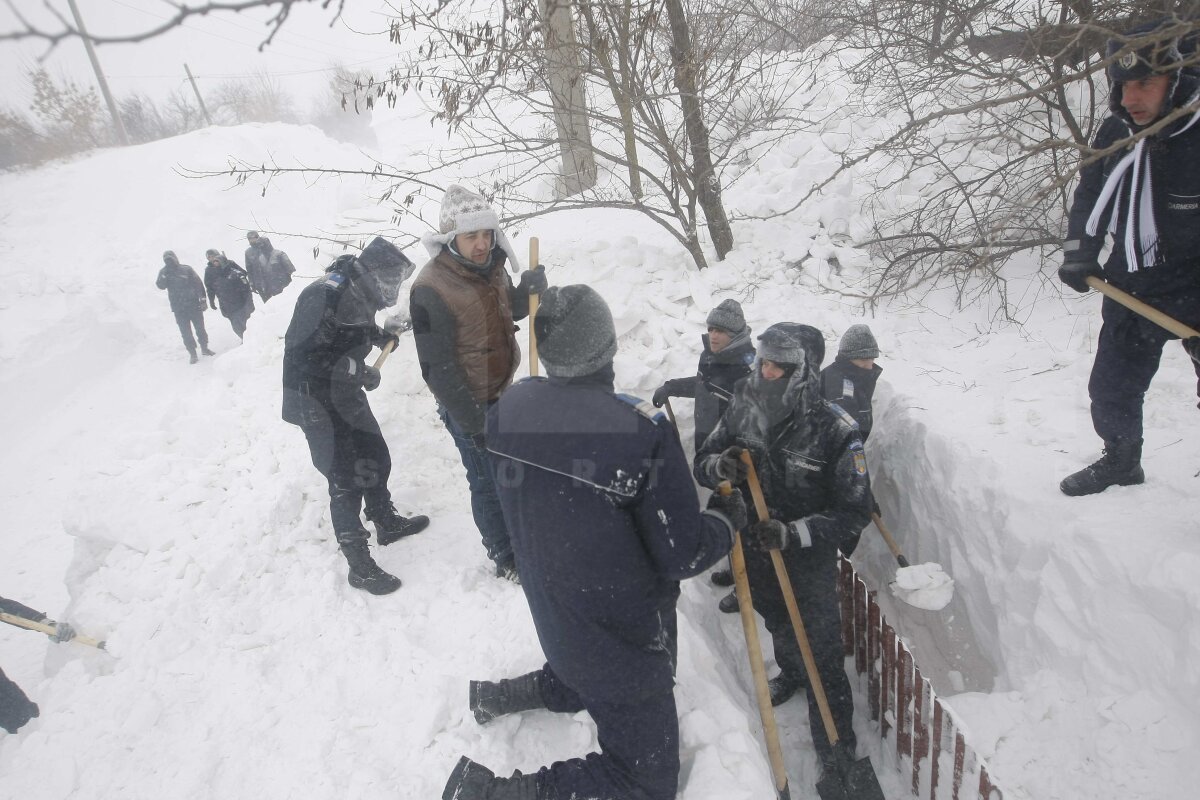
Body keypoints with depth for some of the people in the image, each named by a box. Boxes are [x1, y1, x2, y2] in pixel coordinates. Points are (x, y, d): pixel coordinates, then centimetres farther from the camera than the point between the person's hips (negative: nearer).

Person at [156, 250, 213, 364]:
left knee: (200, 328, 9)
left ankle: (204, 348, 26)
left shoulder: (186, 269, -2)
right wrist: (163, 277, -28)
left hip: (193, 303, -1)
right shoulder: (164, 272, 3)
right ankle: (192, 353, 8)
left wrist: (203, 300, -7)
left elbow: (198, 284, -3)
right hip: (178, 308, 1)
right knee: (186, 331, 1)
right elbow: (161, 285, -11)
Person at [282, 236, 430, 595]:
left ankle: (387, 522, 43)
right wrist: (359, 371, -25)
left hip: (347, 396, 9)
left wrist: (378, 334, 7)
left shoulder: (358, 292, 3)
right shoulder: (324, 294, -25)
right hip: (319, 405, -9)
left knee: (375, 459, 20)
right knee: (345, 482, -3)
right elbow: (301, 354, -27)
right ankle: (359, 565, 11)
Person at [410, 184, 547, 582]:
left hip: (501, 390, 7)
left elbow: (510, 311, 13)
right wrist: (474, 421, -21)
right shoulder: (431, 289, -26)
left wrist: (528, 289, -10)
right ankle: (505, 557, 27)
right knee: (489, 482, 6)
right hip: (468, 404, -7)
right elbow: (438, 367, -24)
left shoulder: (490, 265, -4)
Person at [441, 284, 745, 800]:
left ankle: (500, 696, 34)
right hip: (624, 638, -7)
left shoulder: (507, 408, -12)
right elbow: (682, 557, -21)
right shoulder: (643, 432, -31)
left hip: (554, 622, 7)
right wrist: (728, 519, -2)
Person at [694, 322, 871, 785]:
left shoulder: (835, 430, -26)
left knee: (821, 655, 5)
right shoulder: (743, 409, -14)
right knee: (778, 625, 28)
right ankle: (791, 672, 59)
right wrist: (721, 466, -29)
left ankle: (836, 747, 27)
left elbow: (854, 513, -22)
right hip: (754, 548, 4)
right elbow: (702, 464, -5)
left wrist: (793, 534, -34)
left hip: (809, 560, -4)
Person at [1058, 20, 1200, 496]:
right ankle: (1121, 462, 36)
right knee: (1110, 388, 14)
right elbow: (1089, 196, 15)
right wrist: (1078, 254, 5)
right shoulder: (1114, 133, 1)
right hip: (1131, 287, 6)